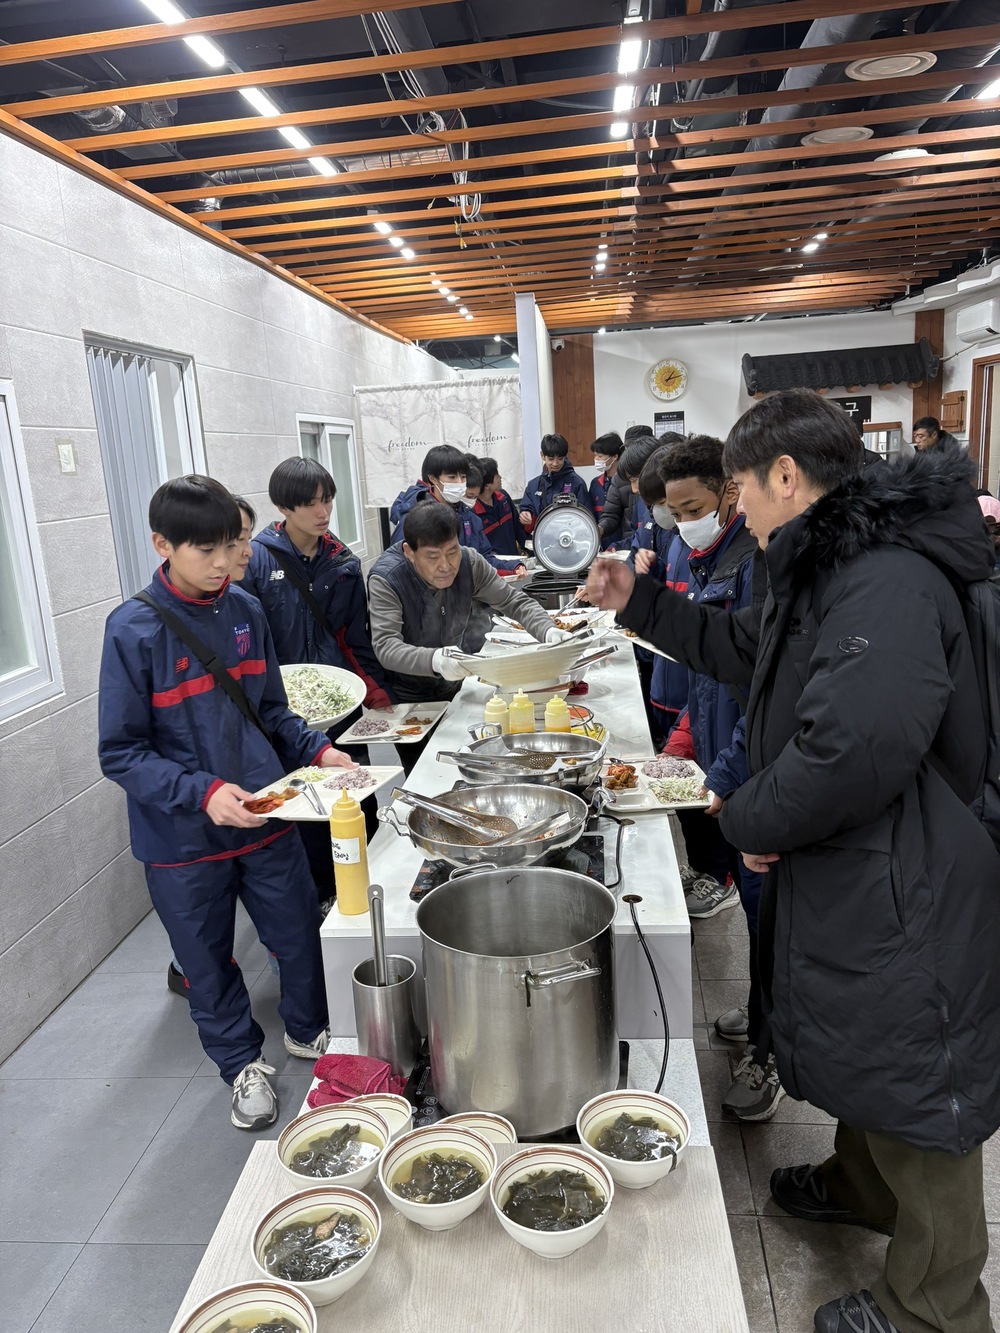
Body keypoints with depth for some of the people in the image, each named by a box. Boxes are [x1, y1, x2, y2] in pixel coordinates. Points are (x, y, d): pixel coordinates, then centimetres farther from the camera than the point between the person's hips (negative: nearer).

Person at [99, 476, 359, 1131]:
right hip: (183, 839, -3)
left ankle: (309, 1030, 45)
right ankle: (244, 1063, 42)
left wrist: (317, 749, -6)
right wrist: (202, 793, -26)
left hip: (266, 817, 4)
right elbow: (121, 752, -13)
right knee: (209, 964, 16)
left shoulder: (245, 610, -1)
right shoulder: (134, 630, -15)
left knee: (302, 937, 16)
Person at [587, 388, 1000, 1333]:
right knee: (862, 1047, 28)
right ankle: (863, 1186, 54)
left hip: (899, 893, -10)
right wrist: (639, 604, 16)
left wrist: (751, 818, -21)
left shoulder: (888, 582, -27)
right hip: (847, 870, 10)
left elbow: (854, 749, -39)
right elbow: (746, 649, 23)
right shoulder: (830, 569, 8)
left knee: (913, 1085, 9)